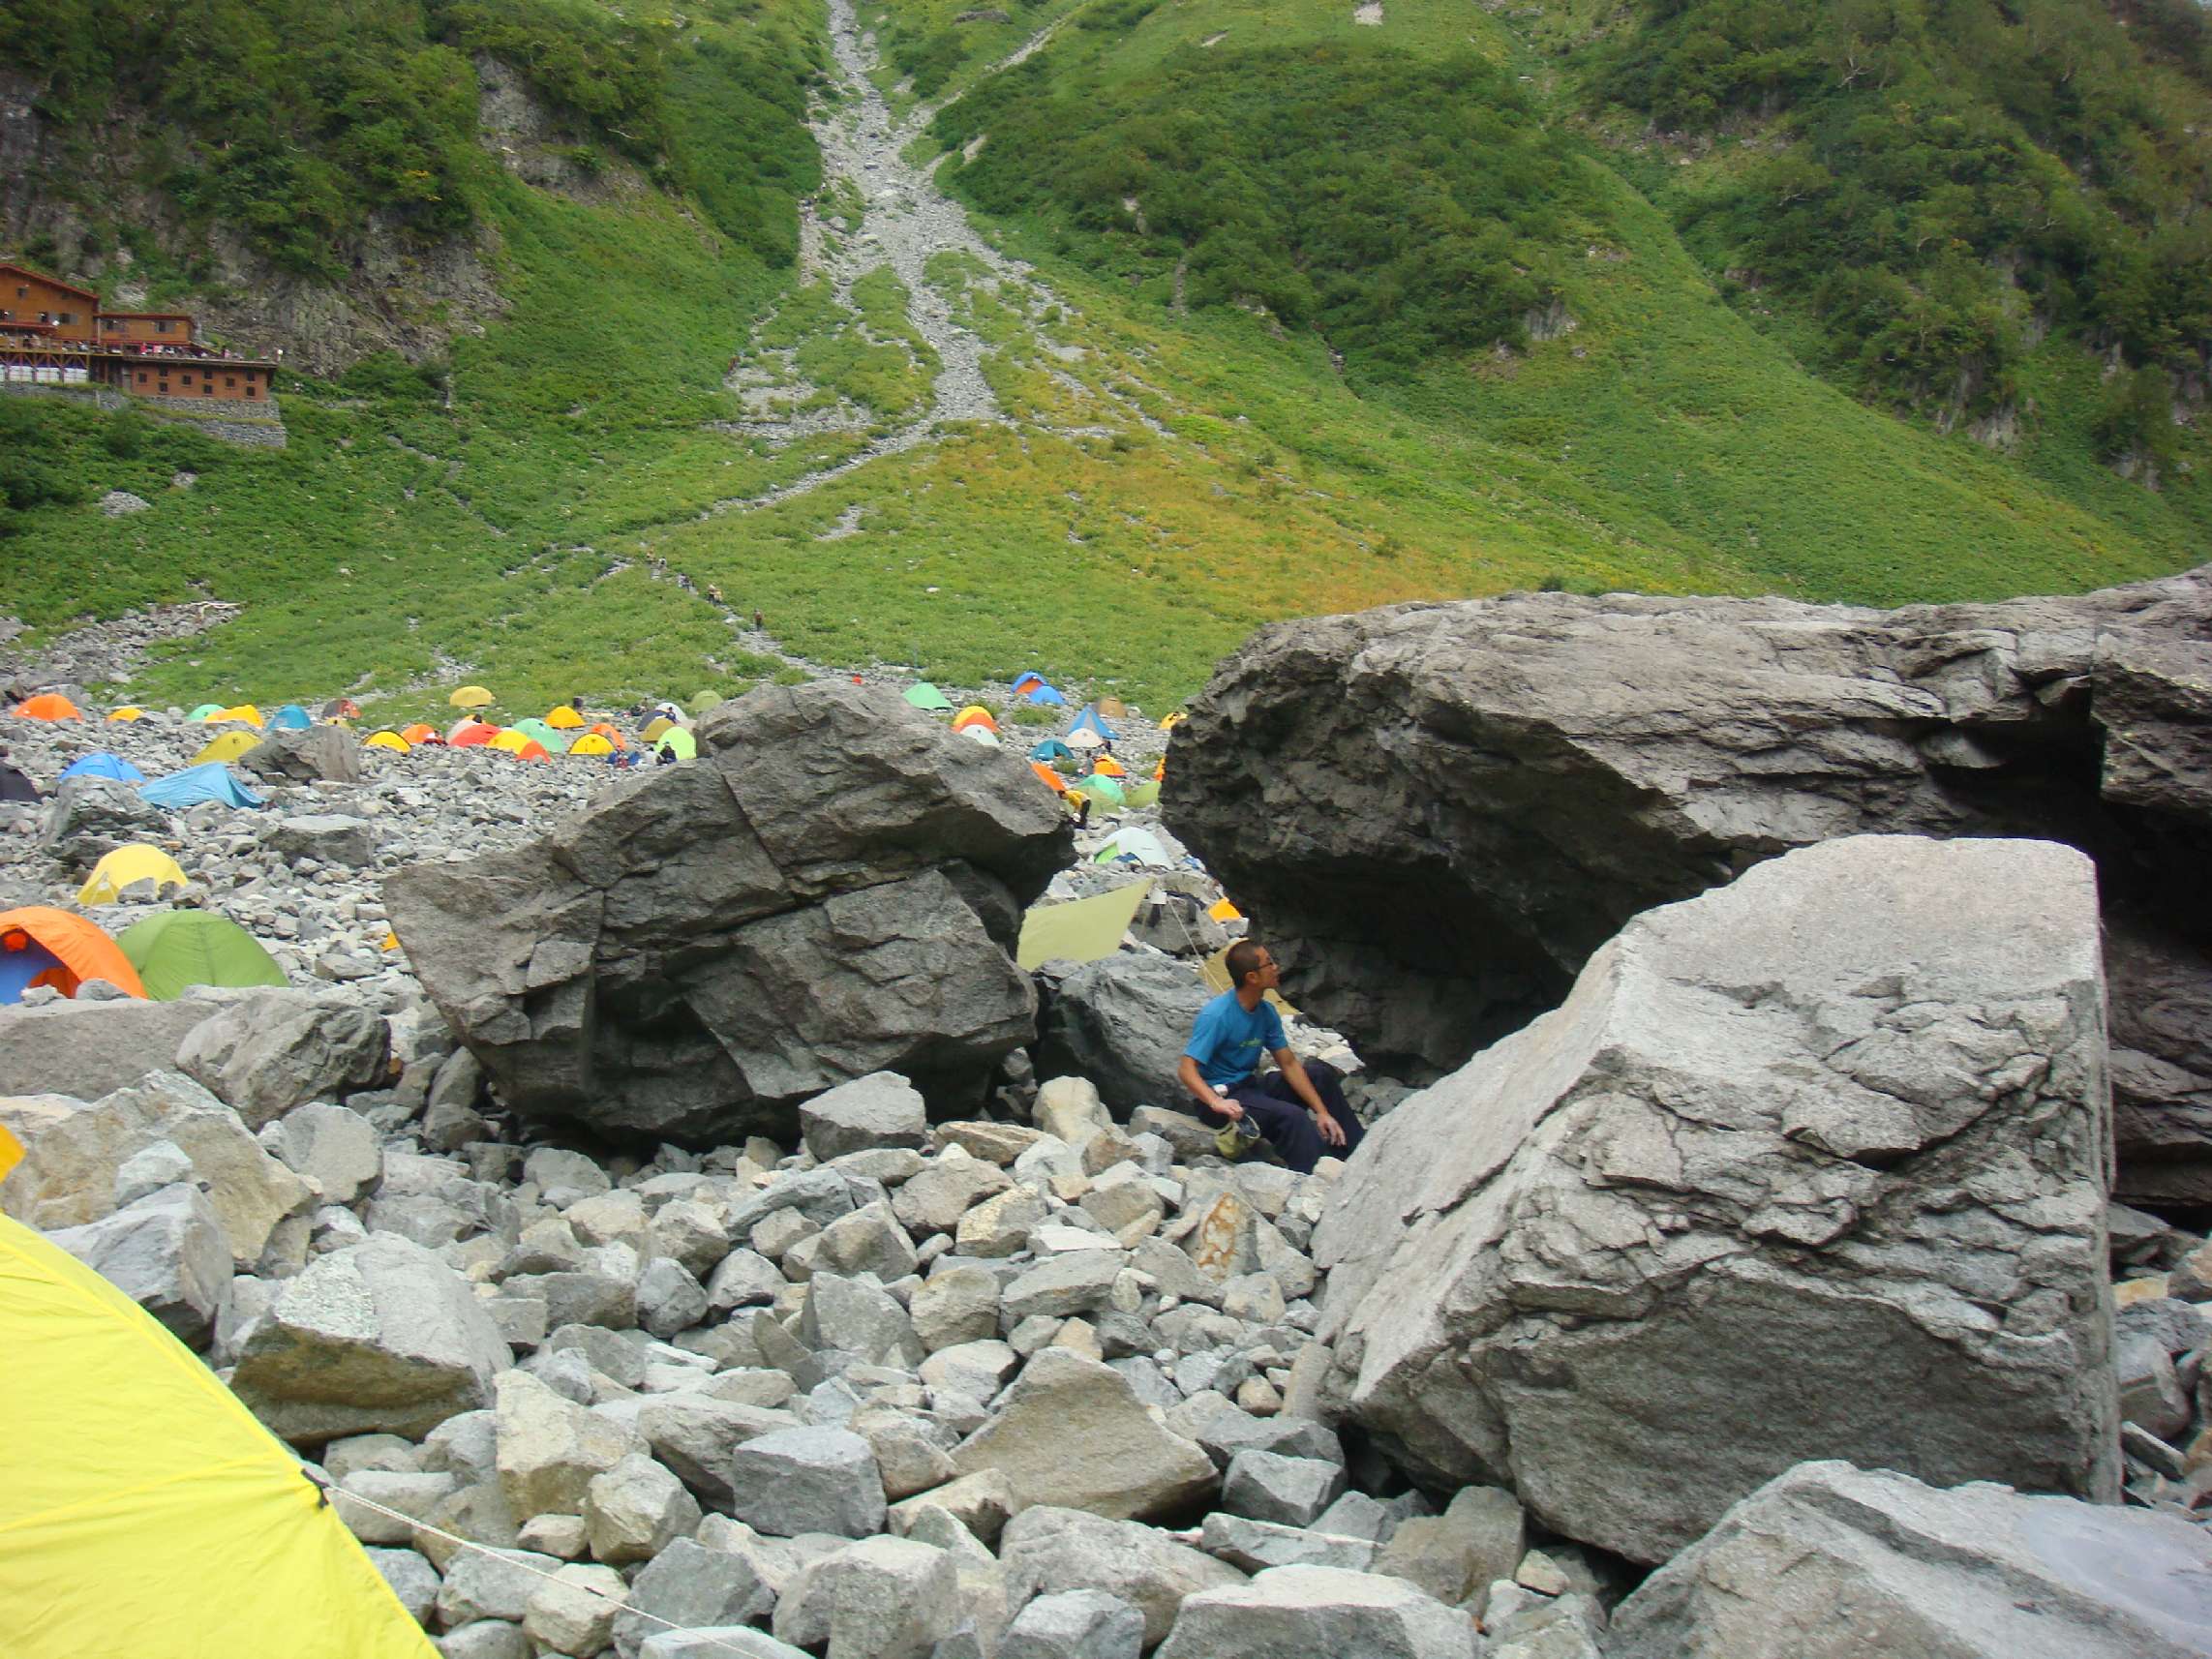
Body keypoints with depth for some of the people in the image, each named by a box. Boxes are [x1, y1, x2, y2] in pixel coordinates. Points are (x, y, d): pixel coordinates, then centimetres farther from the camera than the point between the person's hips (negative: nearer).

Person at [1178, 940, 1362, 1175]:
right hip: (1221, 1094, -9)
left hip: (1251, 1085, 9)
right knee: (1292, 1116, -31)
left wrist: (1322, 1112, -2)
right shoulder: (1216, 1015, -23)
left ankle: (1357, 1160, 13)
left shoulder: (1266, 1012, 1)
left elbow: (1289, 1064, 5)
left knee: (1321, 1074, 9)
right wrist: (1217, 1103, -46)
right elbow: (1186, 1070, -28)